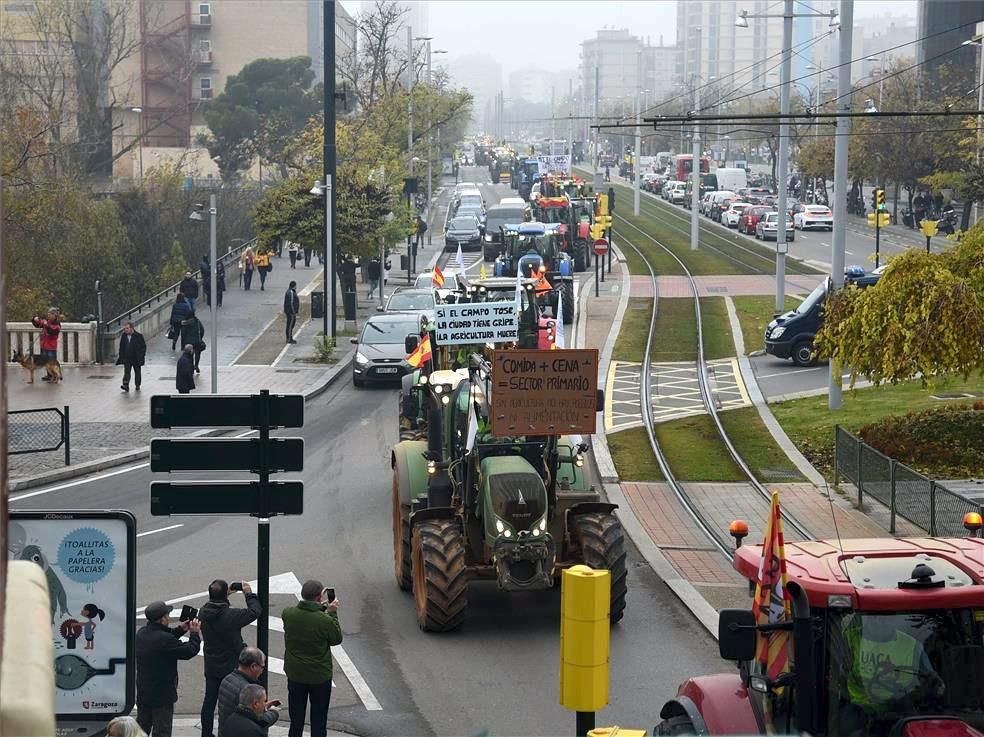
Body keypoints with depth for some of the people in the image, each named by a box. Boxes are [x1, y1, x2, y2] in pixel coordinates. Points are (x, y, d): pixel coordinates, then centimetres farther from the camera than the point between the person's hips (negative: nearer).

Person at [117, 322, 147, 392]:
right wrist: (120, 355, 6)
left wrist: (142, 355, -10)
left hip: (136, 359, -2)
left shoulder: (138, 336, -8)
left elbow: (143, 346, -4)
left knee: (137, 372, 11)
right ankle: (126, 385, -19)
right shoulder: (123, 336, 4)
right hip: (127, 358, 2)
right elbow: (121, 347, 13)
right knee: (126, 372, -10)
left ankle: (137, 386, 24)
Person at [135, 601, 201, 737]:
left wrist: (180, 630, 12)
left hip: (142, 692, 8)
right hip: (162, 694, -8)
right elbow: (189, 651, -19)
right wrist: (194, 633, -3)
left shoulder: (141, 633, -1)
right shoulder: (164, 639, -28)